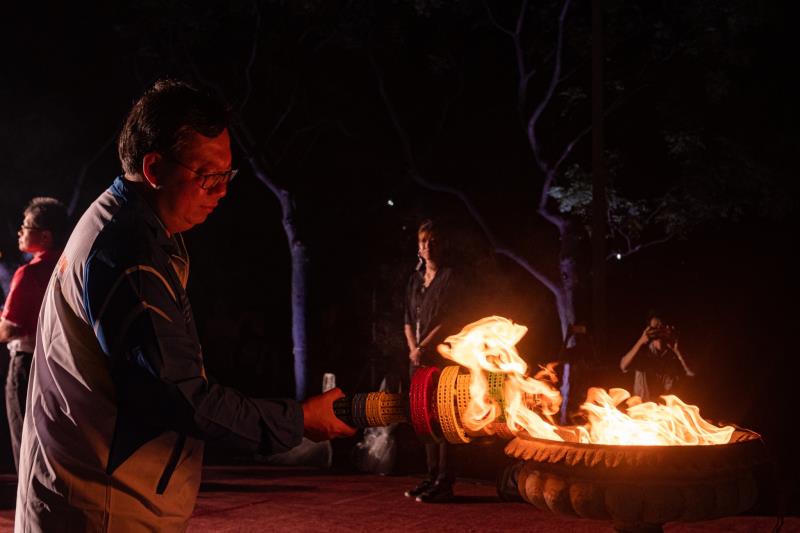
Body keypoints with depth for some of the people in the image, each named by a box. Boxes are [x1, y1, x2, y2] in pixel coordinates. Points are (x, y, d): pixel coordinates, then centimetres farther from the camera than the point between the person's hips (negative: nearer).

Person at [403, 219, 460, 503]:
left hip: (441, 355, -6)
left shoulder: (449, 277, -3)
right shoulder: (415, 279, 16)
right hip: (419, 359, 6)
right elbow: (408, 320, 14)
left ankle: (444, 484, -9)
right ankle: (432, 477, 12)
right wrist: (413, 349, -2)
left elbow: (449, 320, -10)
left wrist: (424, 347, -13)